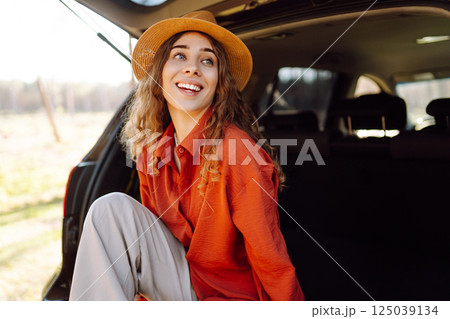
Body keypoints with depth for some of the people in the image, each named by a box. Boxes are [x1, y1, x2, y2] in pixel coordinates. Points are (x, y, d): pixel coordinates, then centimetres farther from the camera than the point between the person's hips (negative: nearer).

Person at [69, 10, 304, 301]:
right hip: (179, 278, 5)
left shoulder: (239, 150, -23)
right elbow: (152, 227, 10)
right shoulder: (151, 148, -2)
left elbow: (272, 261, -17)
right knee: (112, 207, -14)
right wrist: (142, 292, 10)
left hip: (227, 294, -5)